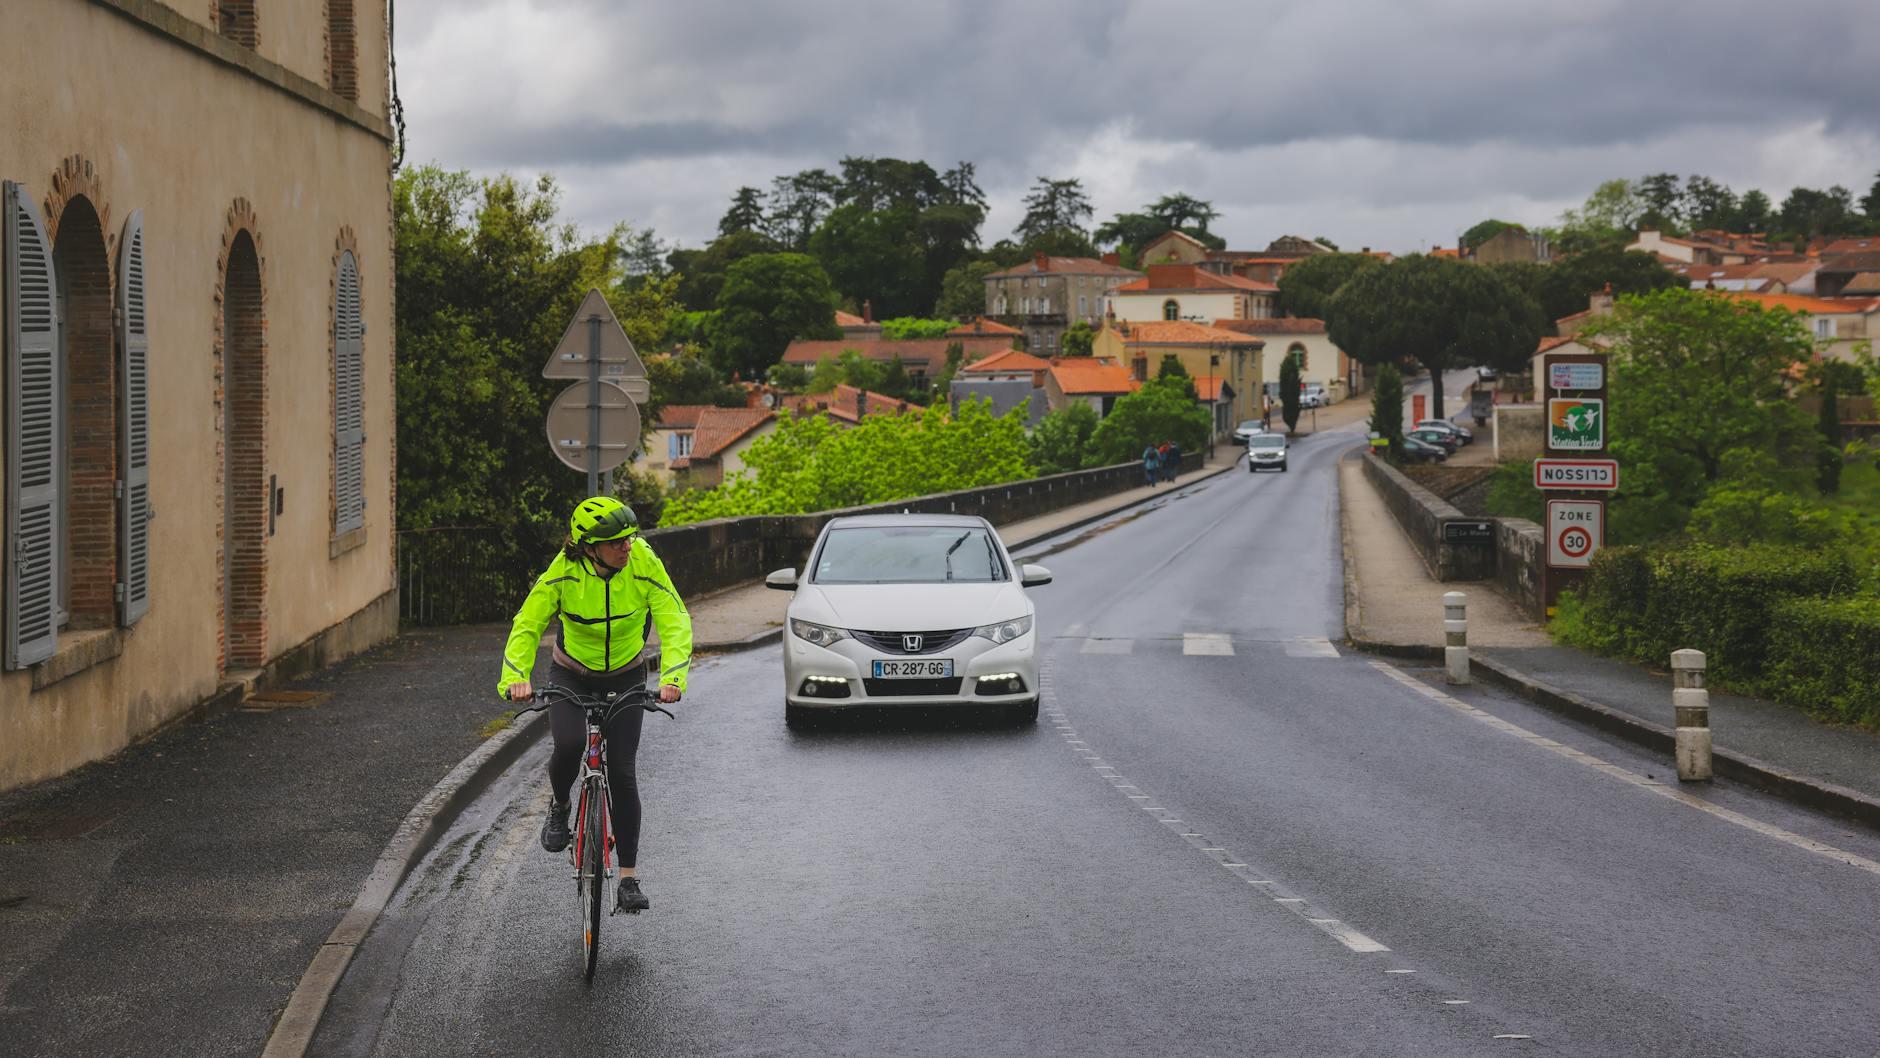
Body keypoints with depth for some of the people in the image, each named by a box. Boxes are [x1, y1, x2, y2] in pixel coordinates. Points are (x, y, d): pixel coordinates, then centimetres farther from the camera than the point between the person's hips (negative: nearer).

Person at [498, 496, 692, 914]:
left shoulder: (644, 566, -24)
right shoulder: (564, 571, -24)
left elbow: (676, 624, -27)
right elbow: (527, 625, -25)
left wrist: (672, 677, -43)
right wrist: (515, 677, -41)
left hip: (625, 678, 1)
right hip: (571, 675, 0)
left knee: (621, 773, -7)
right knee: (569, 745, -28)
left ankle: (629, 879, 3)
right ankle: (558, 807, 7)